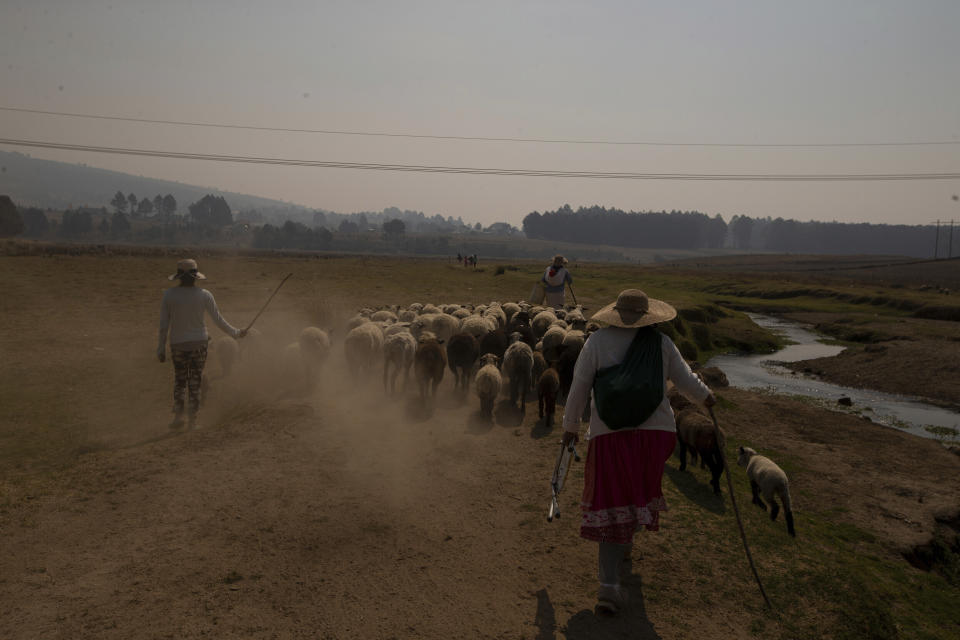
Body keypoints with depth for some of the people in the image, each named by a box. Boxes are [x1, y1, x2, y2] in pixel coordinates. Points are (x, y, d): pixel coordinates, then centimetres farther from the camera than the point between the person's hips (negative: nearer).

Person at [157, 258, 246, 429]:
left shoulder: (168, 295, -7)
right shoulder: (204, 295, -9)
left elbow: (164, 325, -5)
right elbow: (218, 320, -3)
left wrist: (161, 348, 3)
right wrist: (236, 333, 11)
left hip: (178, 345, 1)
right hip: (199, 343, -1)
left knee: (180, 380, 19)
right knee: (195, 381, 11)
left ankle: (178, 414, 10)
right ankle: (192, 419, 13)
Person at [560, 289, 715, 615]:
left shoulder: (597, 341, -2)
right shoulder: (661, 343, 1)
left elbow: (579, 386, 1)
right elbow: (685, 379, 10)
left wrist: (570, 425, 13)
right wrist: (705, 396, 32)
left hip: (609, 433, -1)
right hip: (656, 430, 1)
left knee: (611, 505, 2)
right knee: (637, 489, 24)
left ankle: (609, 584, -3)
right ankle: (626, 539, 44)